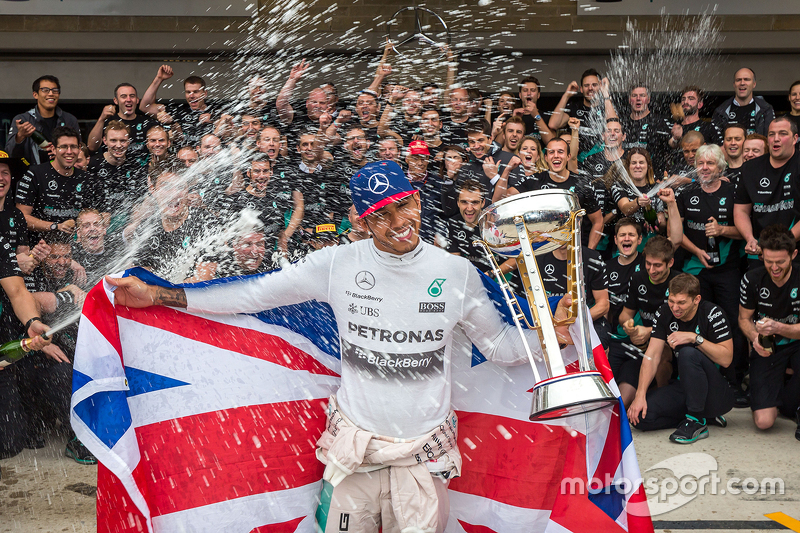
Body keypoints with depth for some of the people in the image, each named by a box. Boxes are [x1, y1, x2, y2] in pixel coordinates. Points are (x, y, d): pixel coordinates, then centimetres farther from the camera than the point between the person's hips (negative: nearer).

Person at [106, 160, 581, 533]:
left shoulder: (456, 272, -2)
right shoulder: (339, 265, -5)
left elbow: (501, 345, 6)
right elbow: (254, 294, -3)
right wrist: (156, 295, -6)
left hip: (426, 449, 0)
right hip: (357, 443, 0)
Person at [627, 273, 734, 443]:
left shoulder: (712, 314, -16)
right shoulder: (665, 313, -2)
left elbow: (726, 359, -23)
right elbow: (652, 356, -5)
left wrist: (694, 338, -30)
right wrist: (640, 394, -15)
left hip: (719, 395, -6)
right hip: (685, 387, 6)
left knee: (688, 353, -33)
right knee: (638, 415, -16)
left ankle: (697, 422, -21)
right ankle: (704, 414, 0)